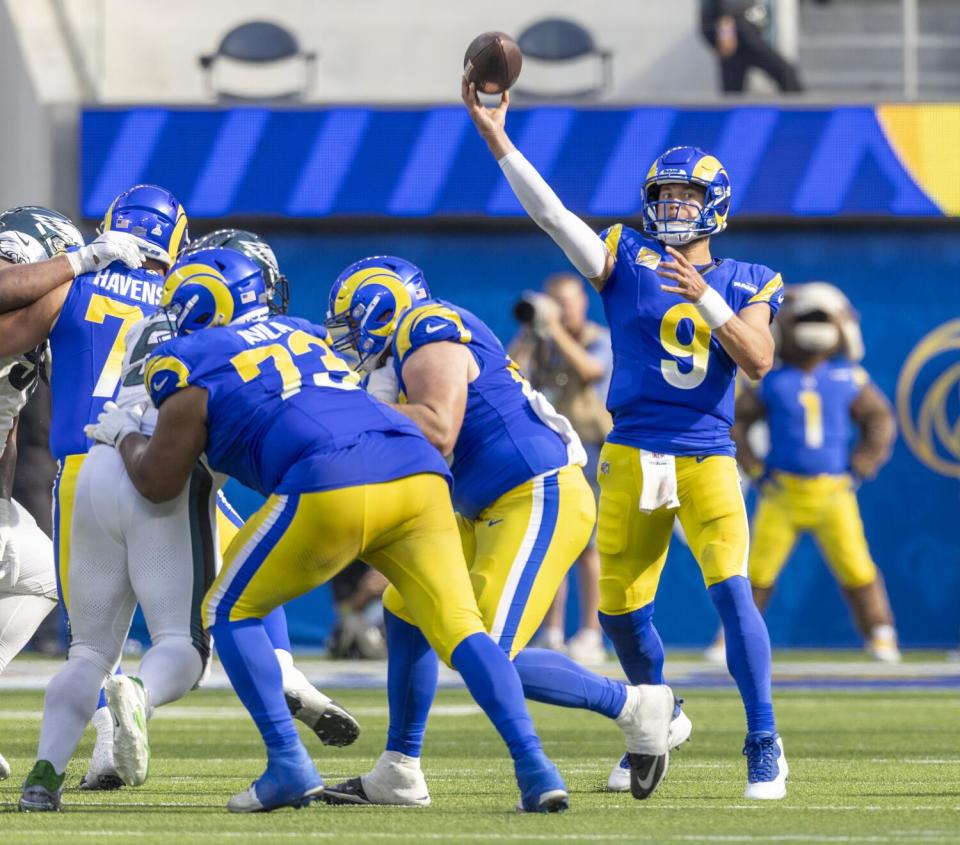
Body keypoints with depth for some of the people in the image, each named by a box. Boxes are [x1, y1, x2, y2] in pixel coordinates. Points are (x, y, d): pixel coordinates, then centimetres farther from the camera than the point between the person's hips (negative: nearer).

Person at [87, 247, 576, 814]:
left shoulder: (196, 368, 14)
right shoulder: (306, 335, 32)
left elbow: (159, 483, 20)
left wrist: (125, 435, 39)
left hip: (332, 488, -5)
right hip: (418, 470, 5)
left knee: (230, 612, 13)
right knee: (461, 628, 1)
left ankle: (289, 766, 4)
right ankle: (534, 767, -16)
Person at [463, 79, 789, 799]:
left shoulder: (744, 284, 7)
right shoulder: (626, 260, 6)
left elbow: (759, 361, -8)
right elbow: (550, 212, -4)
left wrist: (704, 298, -18)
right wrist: (495, 134, -13)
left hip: (707, 458, -2)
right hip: (632, 460, 2)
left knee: (732, 589, -18)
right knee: (621, 612, 6)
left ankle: (764, 744, -10)